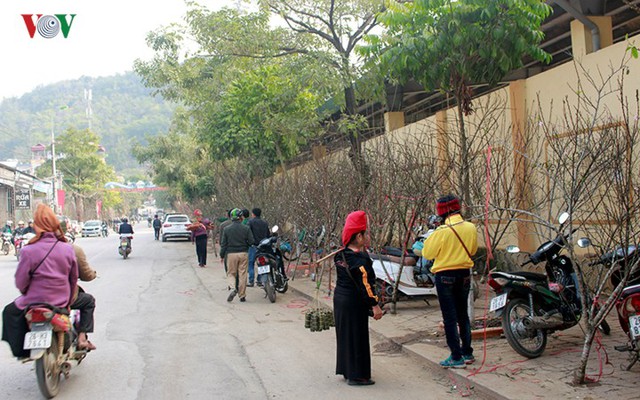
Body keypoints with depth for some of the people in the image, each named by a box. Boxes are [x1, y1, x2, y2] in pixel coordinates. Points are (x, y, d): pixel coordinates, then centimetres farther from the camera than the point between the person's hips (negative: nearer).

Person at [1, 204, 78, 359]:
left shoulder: (29, 251, -17)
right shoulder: (68, 249, -5)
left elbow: (20, 282, -9)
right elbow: (74, 279, 5)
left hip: (35, 304, -3)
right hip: (61, 304, 3)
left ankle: (20, 350, 18)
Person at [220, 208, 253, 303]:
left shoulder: (226, 229, -1)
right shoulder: (246, 228, -3)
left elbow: (224, 244, 1)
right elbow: (251, 242, -4)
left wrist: (222, 255, 10)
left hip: (231, 254, 0)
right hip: (243, 253, 0)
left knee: (231, 273, 10)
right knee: (242, 274, 5)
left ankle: (232, 288, -17)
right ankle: (242, 296, 8)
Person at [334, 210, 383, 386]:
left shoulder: (341, 255, 4)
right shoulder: (359, 259, -21)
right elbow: (365, 284, -23)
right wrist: (374, 305, -19)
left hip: (339, 298, 9)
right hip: (354, 303, -9)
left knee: (344, 335, 18)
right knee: (356, 337, 1)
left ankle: (345, 369, 29)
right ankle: (356, 375, 8)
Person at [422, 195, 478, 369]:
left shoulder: (442, 231, -18)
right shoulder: (471, 228, -3)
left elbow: (428, 253, -9)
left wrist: (431, 238, 5)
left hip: (445, 275, -5)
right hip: (464, 274, 5)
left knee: (450, 317, 1)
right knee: (463, 314, 17)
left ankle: (456, 357, 3)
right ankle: (467, 353, 24)